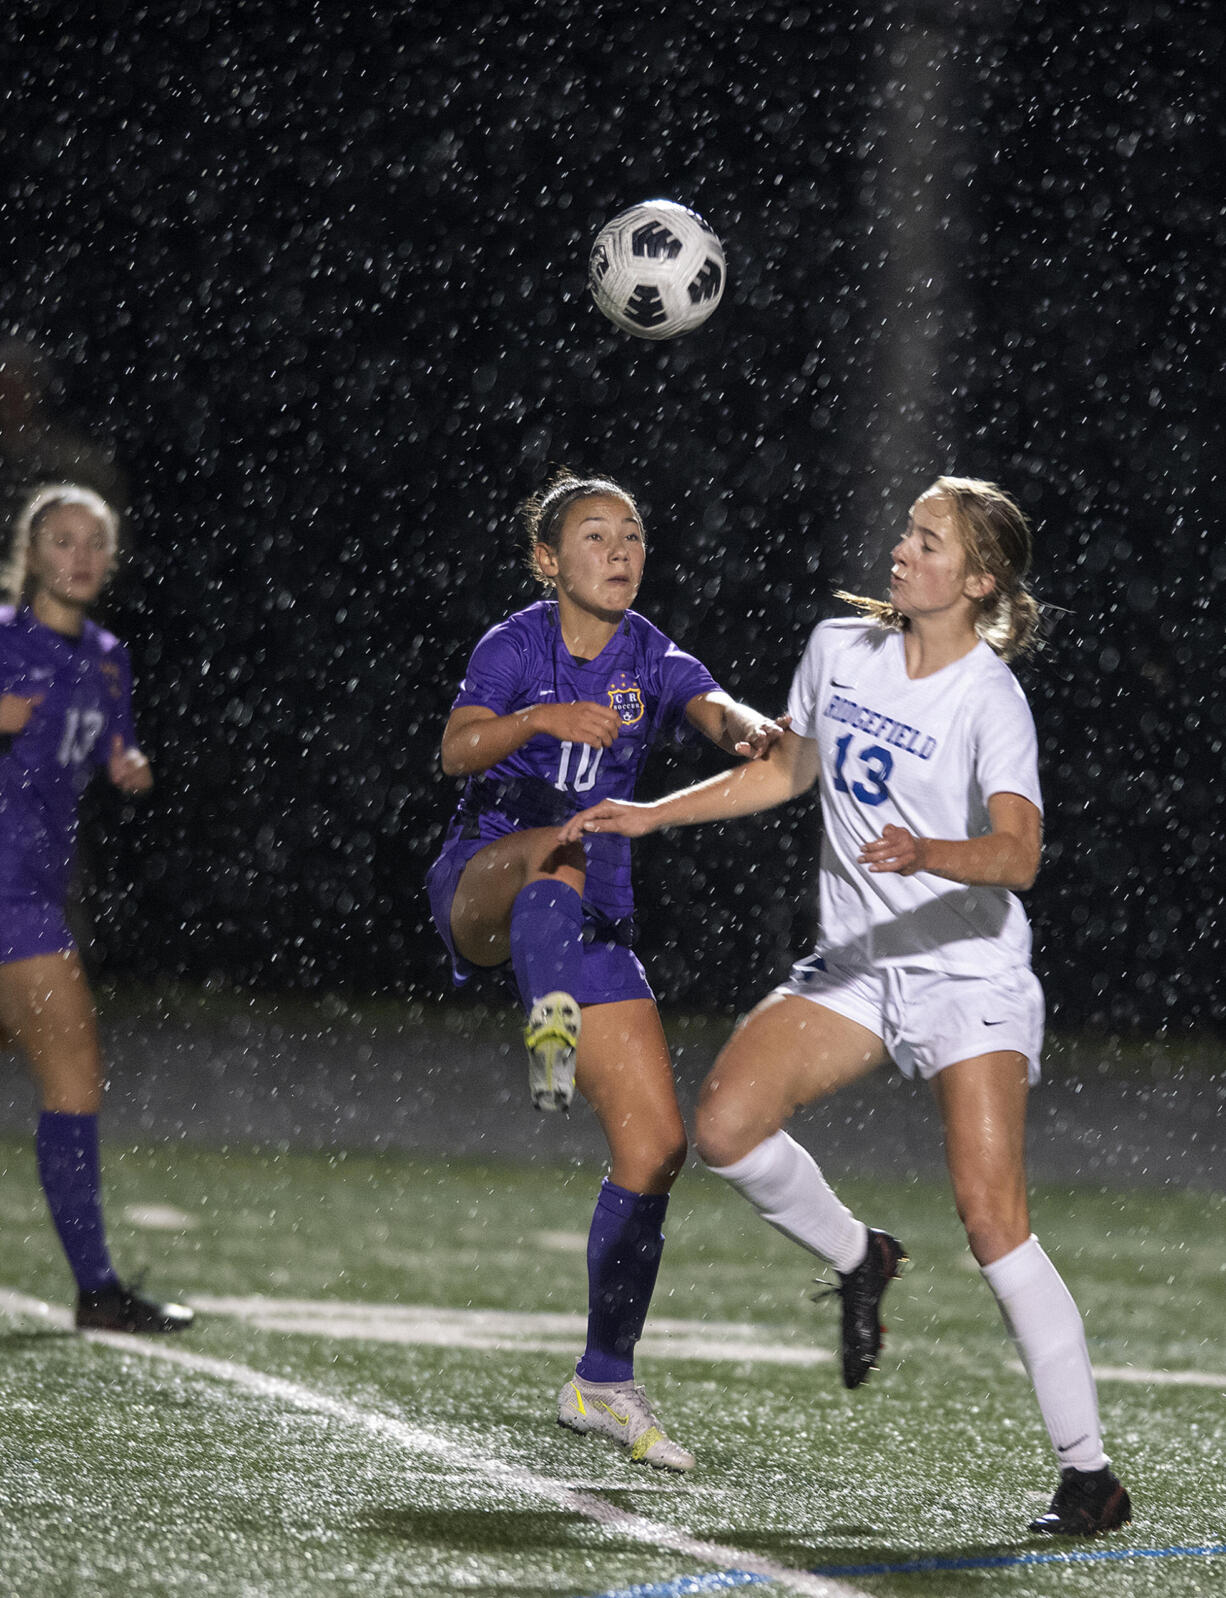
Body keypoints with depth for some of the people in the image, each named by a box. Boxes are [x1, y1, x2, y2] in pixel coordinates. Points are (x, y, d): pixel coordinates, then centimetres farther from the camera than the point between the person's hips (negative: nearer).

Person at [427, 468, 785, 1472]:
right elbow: (457, 751, -17)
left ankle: (605, 1381, 8)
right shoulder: (519, 644, -1)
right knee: (558, 851, -40)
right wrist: (541, 719, -35)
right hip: (483, 882, -4)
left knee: (657, 1144, -3)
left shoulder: (649, 658, 5)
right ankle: (549, 1025, -67)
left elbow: (713, 709, -16)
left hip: (593, 919, 4)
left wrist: (751, 728, -40)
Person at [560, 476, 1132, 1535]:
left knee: (992, 1219, -17)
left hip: (969, 976, -6)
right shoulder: (839, 649, 5)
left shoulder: (990, 700, -15)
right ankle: (857, 1259, 16)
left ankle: (1090, 1474, -9)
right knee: (725, 1124, -15)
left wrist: (927, 853, -46)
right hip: (858, 967, 6)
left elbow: (1018, 853, -27)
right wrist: (650, 816, 18)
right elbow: (786, 770, 22)